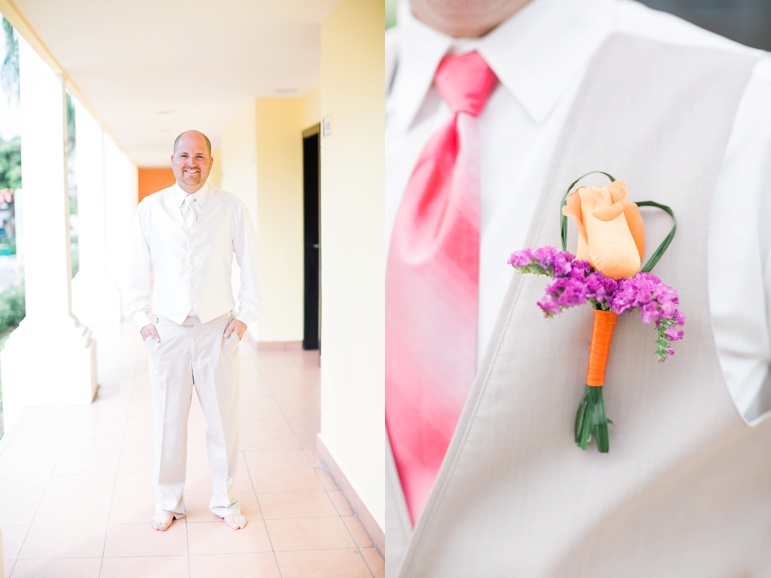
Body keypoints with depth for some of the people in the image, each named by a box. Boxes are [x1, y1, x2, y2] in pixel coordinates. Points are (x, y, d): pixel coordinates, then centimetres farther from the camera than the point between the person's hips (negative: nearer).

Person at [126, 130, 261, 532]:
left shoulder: (231, 208, 1)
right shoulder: (150, 209, 3)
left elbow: (250, 265, 6)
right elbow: (138, 269, 8)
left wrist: (245, 315, 2)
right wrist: (141, 318, 3)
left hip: (217, 328, 0)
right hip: (167, 329, 0)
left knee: (223, 418, 6)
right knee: (168, 419, 7)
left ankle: (224, 501, 24)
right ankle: (168, 503, 24)